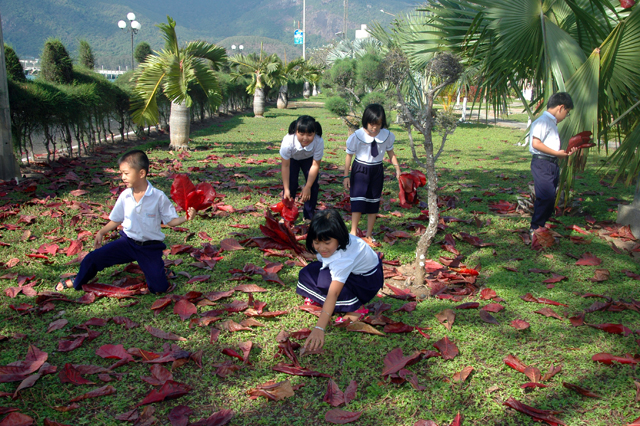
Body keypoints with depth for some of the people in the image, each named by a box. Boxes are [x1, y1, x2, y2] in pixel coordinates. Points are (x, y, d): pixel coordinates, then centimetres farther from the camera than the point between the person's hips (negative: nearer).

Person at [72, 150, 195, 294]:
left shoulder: (158, 197, -12)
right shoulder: (125, 196, -2)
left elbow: (171, 221, -7)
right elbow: (116, 220, 11)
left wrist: (186, 217, -24)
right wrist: (101, 232, 0)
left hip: (150, 248, -3)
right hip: (127, 242, 3)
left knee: (160, 288, -10)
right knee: (92, 259, -9)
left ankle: (153, 268, 25)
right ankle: (76, 284, 22)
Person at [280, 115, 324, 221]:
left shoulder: (319, 142, -40)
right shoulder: (288, 142, -41)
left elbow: (315, 165, -28)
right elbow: (285, 166, -29)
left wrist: (307, 187, -26)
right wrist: (286, 190, -27)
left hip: (309, 158, 1)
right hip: (292, 158, -1)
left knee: (313, 185, -9)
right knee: (290, 183, -12)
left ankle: (309, 216, 8)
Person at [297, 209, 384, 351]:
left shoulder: (344, 257, -40)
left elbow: (333, 293, -47)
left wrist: (319, 328, -53)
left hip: (368, 279, -7)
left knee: (325, 280, -34)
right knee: (307, 273, -11)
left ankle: (354, 308, -21)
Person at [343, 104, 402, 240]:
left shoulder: (386, 135, -10)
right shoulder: (358, 136, -17)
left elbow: (391, 153, 6)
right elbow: (349, 155, -6)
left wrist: (397, 169, 0)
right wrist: (346, 176, -4)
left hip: (377, 171, 3)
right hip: (360, 170, -3)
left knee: (374, 201, 9)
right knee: (358, 200, -11)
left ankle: (369, 233, 20)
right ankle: (353, 232, -1)